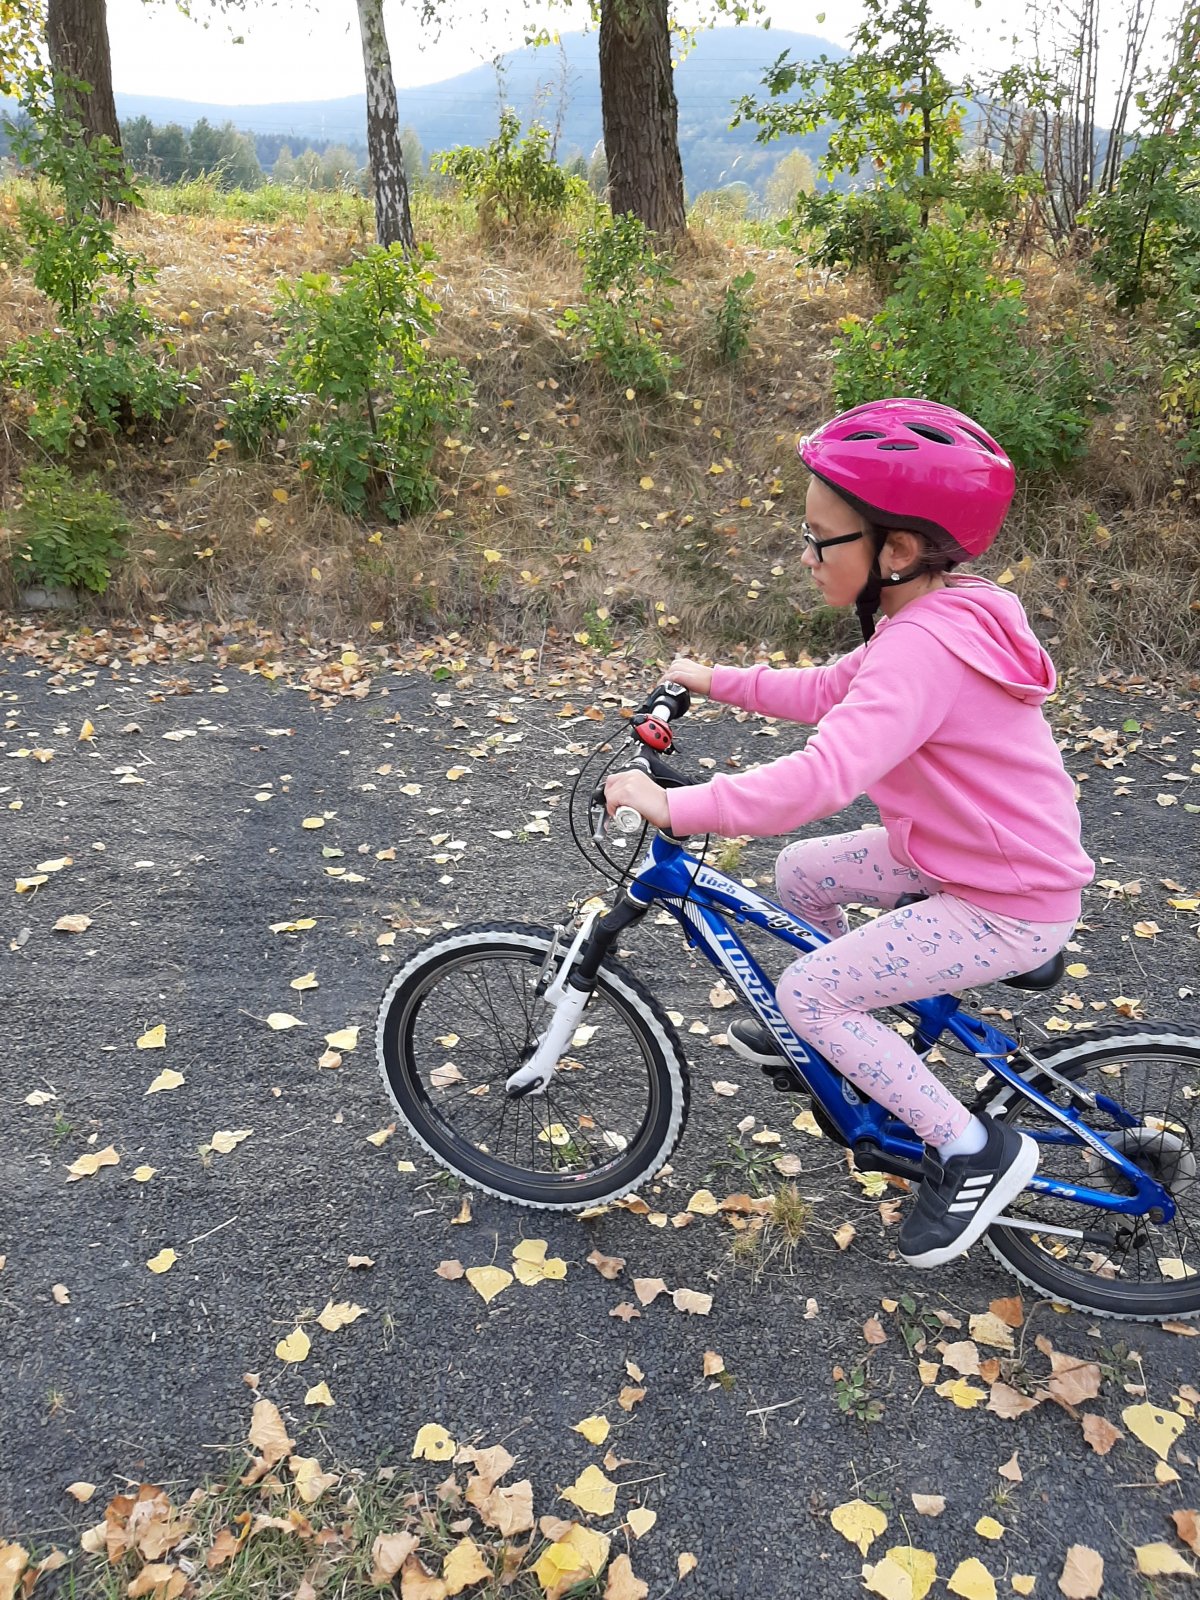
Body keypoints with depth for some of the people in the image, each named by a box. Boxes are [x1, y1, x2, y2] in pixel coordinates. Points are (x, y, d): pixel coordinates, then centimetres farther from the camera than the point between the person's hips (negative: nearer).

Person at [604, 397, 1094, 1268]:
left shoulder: (922, 649, -31)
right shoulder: (940, 614, 1)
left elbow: (819, 780, -42)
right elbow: (828, 689, 14)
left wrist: (674, 807, -36)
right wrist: (716, 681, 11)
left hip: (1009, 908, -10)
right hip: (968, 852, 10)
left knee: (807, 992, -9)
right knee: (800, 873, 16)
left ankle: (975, 1150, 4)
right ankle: (836, 1033, 39)